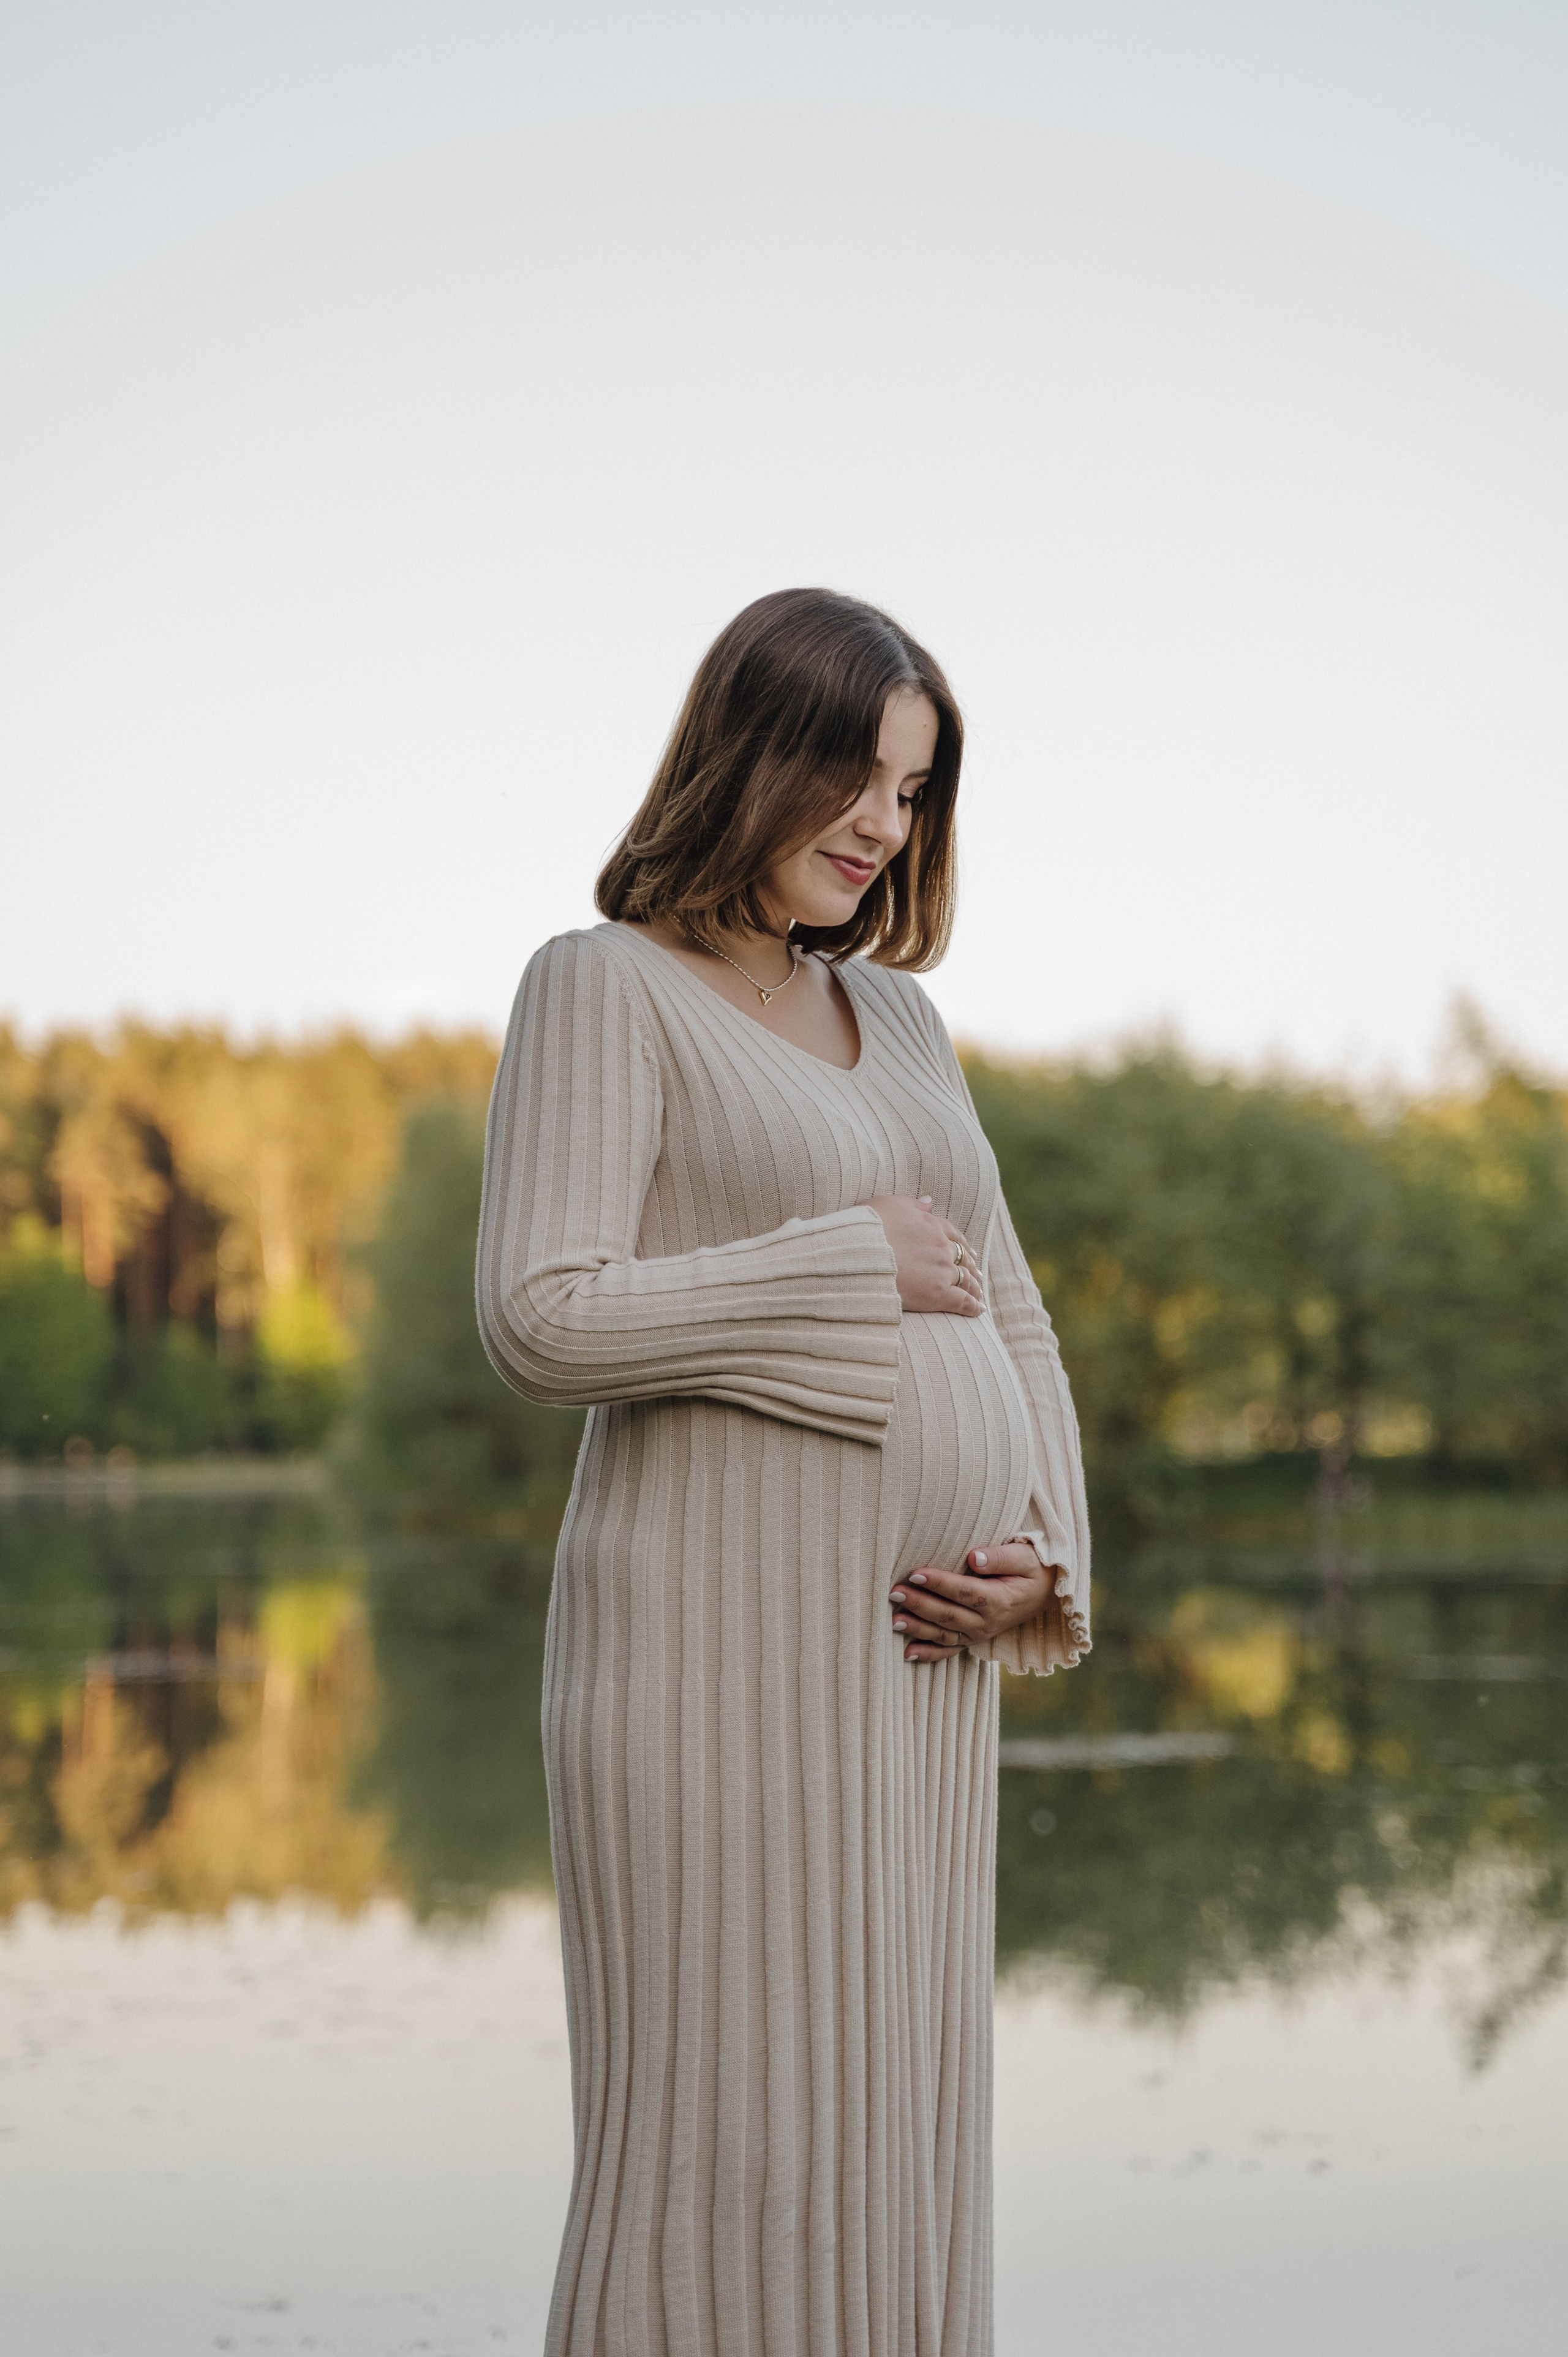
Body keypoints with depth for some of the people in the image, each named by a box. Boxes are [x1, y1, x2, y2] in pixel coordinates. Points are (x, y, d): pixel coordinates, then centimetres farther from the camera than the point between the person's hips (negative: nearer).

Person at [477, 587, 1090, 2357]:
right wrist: (854, 1268, -12)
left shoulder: (893, 1020, 18)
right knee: (723, 2161, -6)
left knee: (888, 2149, 9)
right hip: (721, 1638, -7)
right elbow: (542, 1322, -15)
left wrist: (1044, 1558, 1)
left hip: (906, 1663, 8)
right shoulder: (605, 987, -4)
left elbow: (1006, 1333, 19)